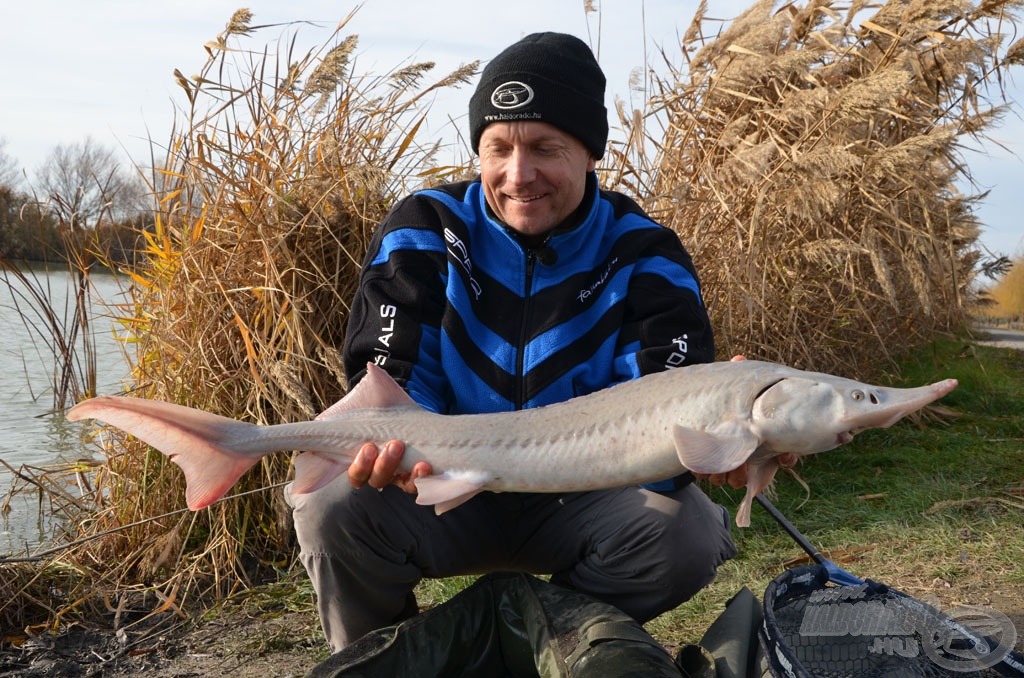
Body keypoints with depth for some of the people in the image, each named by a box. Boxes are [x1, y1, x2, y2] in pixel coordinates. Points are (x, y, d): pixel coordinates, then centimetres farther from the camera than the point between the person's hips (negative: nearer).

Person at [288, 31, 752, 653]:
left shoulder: (644, 257, -11)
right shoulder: (424, 233, -9)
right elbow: (395, 379, -13)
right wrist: (391, 441, -39)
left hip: (581, 500, 1)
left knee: (688, 533, -27)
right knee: (332, 506, -28)